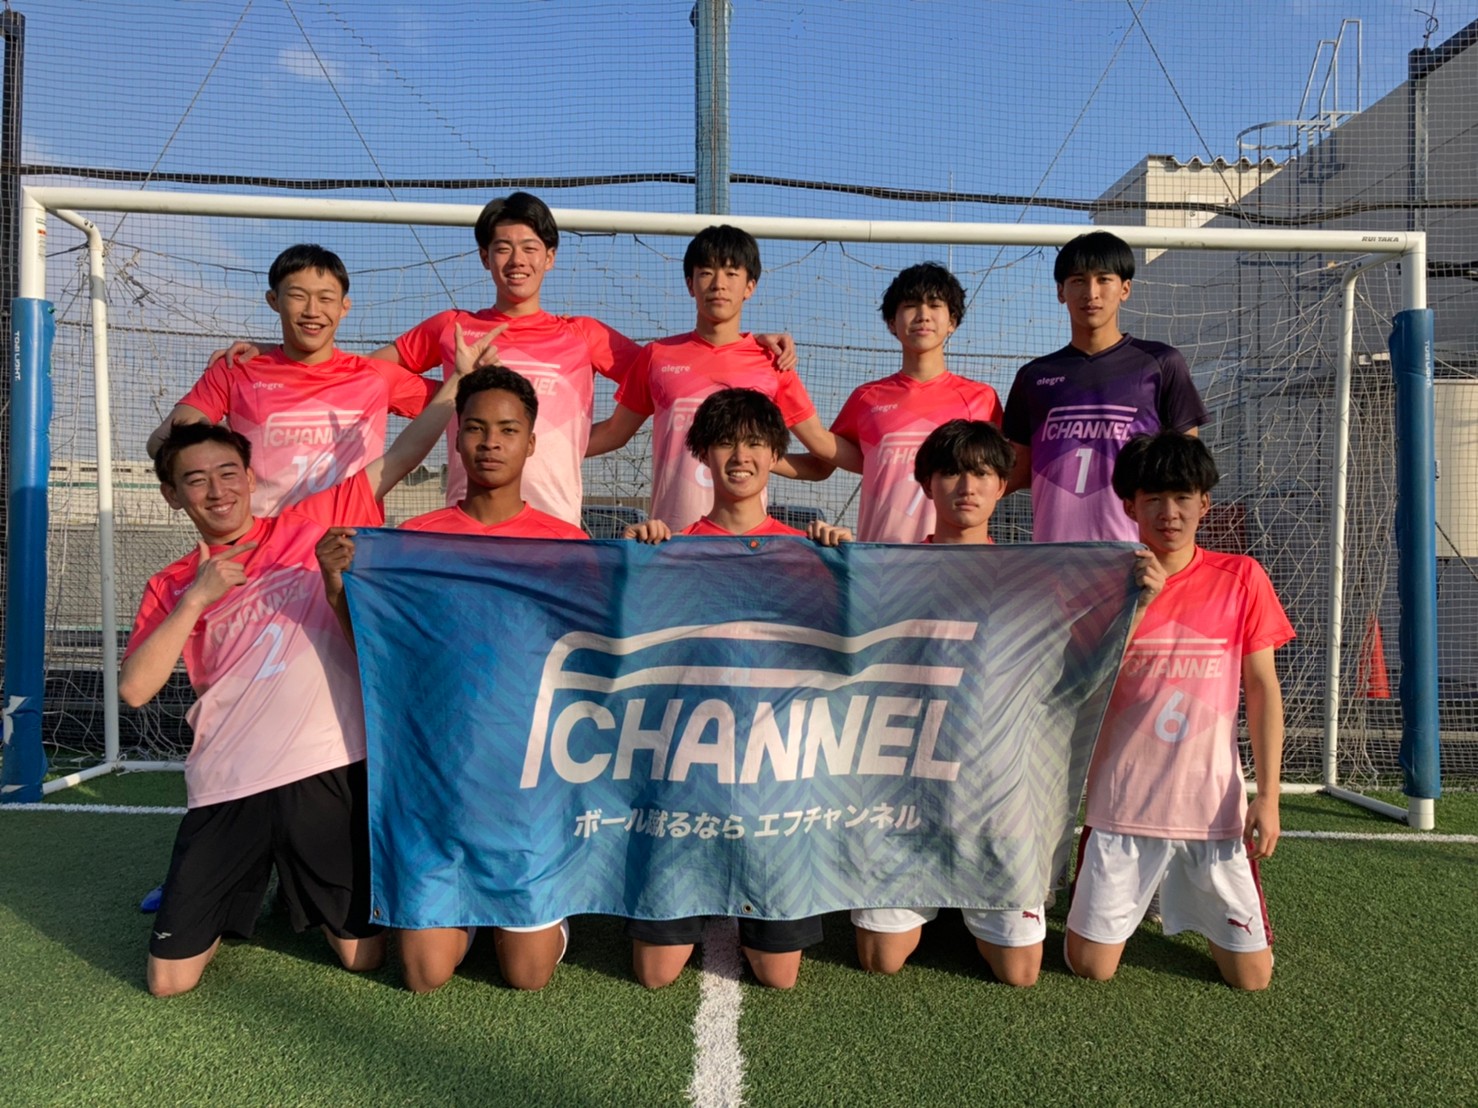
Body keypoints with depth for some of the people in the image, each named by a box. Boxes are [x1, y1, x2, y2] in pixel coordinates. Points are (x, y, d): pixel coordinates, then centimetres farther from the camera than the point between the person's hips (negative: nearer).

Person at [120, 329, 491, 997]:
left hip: (331, 772, -1)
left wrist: (460, 378, 1)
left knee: (365, 956, 8)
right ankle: (237, 901, 35)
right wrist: (197, 600, -9)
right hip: (227, 790, 2)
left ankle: (309, 900, 39)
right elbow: (135, 689, -3)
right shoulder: (171, 588, 10)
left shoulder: (314, 523, 6)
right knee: (169, 980, 6)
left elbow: (401, 457, 3)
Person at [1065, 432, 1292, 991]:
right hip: (1122, 805, 0)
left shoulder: (1240, 577, 1)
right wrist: (1137, 604, -19)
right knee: (1089, 968, 2)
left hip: (1215, 808, 1)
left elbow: (1262, 688, 2)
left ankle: (1192, 905, 34)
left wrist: (1268, 795, -3)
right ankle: (1136, 889, 33)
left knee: (1252, 978, 5)